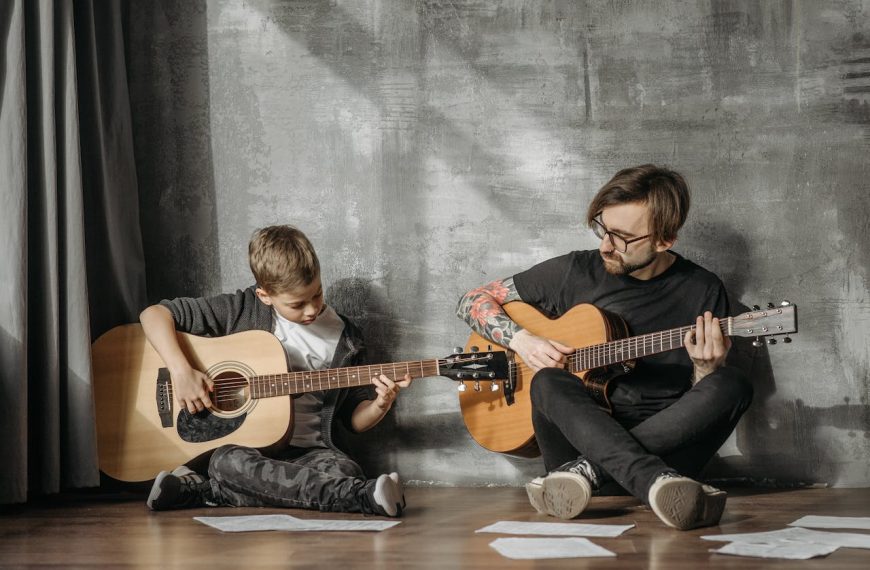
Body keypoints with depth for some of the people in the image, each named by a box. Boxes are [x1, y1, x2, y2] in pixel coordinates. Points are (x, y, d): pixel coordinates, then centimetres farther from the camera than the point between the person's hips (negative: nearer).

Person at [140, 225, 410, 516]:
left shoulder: (342, 338, 7)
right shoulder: (242, 311, 1)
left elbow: (355, 418, 13)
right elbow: (154, 314, -1)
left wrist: (379, 406, -9)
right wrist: (181, 370, -15)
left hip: (305, 451, 1)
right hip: (239, 446, -1)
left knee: (345, 470, -31)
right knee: (226, 461, -38)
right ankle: (361, 497, -44)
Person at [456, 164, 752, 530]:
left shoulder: (703, 292, 4)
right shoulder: (575, 272, 6)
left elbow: (705, 401, 5)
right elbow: (473, 301, 11)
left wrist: (706, 369, -17)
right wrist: (521, 340, -6)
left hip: (665, 442, 0)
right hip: (577, 434, 0)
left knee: (732, 386, -27)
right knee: (549, 382, -32)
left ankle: (591, 471, -34)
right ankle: (658, 484, -51)